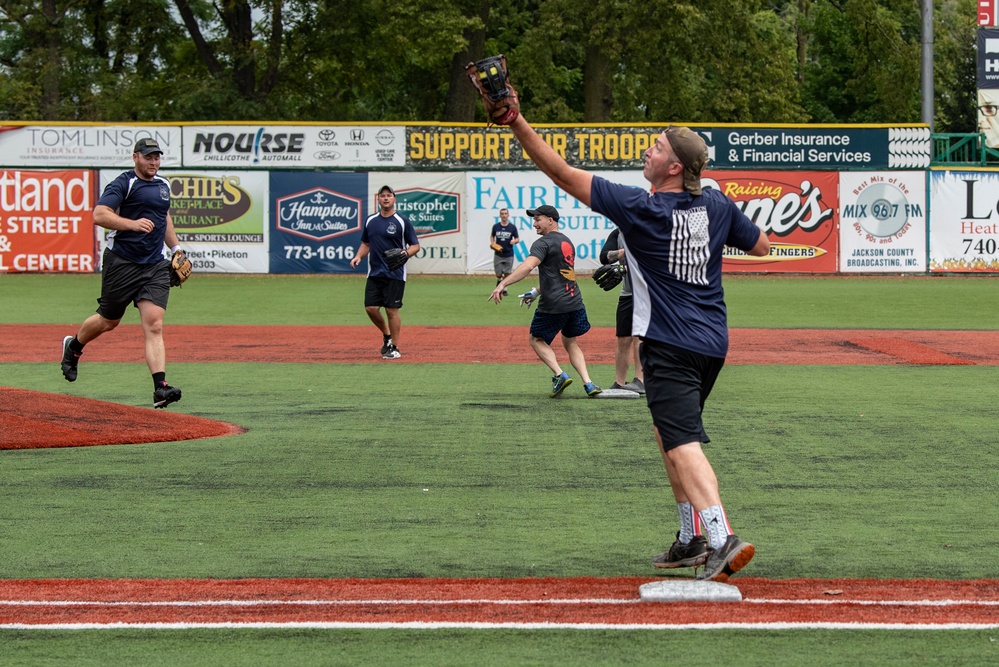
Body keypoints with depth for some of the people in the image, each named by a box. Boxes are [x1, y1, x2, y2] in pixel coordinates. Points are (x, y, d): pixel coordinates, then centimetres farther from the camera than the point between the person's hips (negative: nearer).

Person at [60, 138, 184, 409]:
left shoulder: (163, 185, 15)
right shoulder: (123, 184, -8)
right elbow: (99, 214, -21)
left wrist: (175, 247, 28)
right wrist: (132, 224, -32)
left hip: (155, 266, 5)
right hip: (122, 263, -5)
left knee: (154, 326, -10)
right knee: (108, 321, 10)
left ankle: (160, 387, -21)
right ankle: (74, 346, 42)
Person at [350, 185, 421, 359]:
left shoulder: (402, 221, -4)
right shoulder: (371, 220, 10)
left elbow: (415, 245, -2)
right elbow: (366, 243, 21)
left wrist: (405, 254, -22)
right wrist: (358, 256, 2)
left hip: (395, 274, -5)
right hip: (374, 273, 5)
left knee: (391, 310, -4)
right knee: (371, 308, -1)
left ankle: (394, 348, 6)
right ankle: (386, 335, 24)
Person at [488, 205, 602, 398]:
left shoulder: (544, 243, -9)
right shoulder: (567, 242, 18)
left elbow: (527, 266, -26)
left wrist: (503, 284, -33)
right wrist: (536, 292, 29)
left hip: (554, 305, -8)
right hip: (575, 302, 8)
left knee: (537, 340, 12)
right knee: (570, 341, 22)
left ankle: (559, 375, -7)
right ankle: (588, 384, 6)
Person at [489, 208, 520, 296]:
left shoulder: (512, 227, -1)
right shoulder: (496, 226, 2)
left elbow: (517, 239, 5)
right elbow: (492, 236, 18)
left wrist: (514, 241, -18)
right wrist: (492, 243, -2)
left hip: (509, 255, -1)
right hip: (498, 254, 1)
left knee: (507, 274, 0)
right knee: (498, 274, 0)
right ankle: (499, 282, 33)